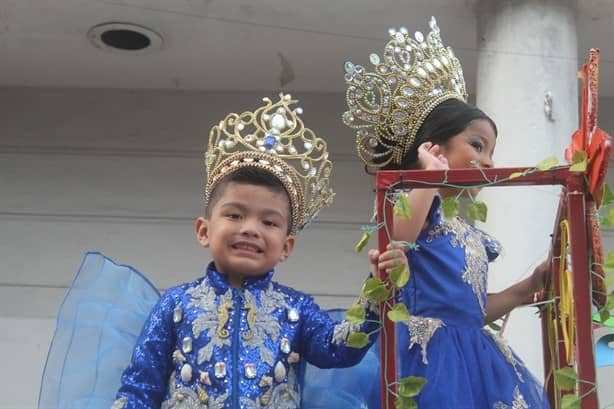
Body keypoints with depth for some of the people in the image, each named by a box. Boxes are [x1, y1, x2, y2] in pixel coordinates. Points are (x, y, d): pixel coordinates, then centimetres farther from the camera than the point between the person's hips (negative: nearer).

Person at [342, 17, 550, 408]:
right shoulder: (411, 200, -4)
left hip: (472, 356, 9)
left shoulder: (467, 230, 21)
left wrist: (528, 286, 21)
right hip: (431, 355, -9)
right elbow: (396, 238, -30)